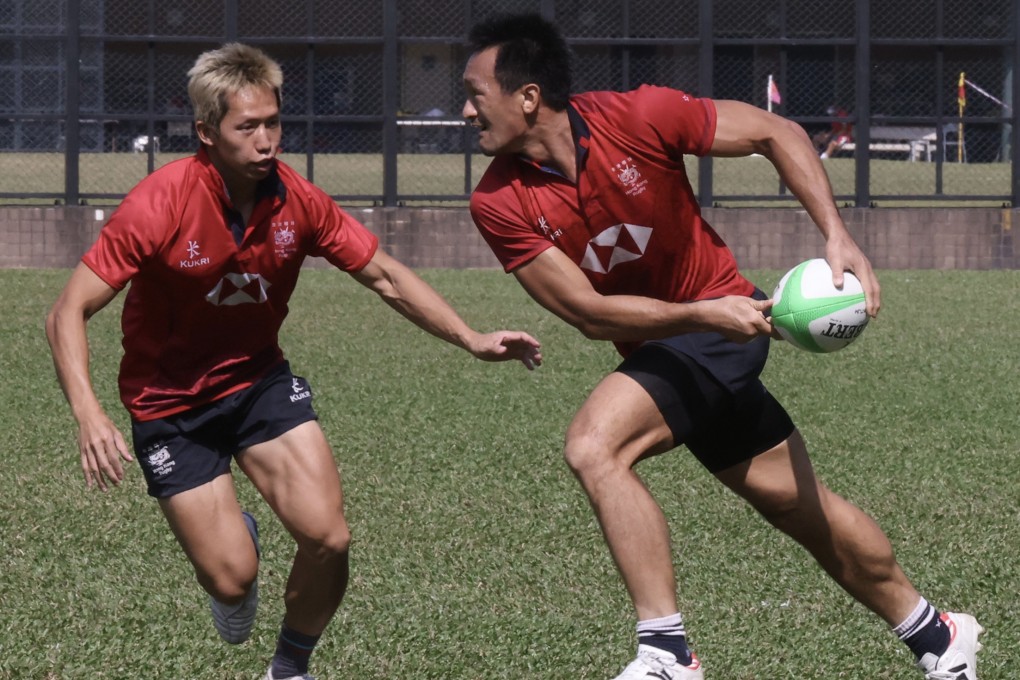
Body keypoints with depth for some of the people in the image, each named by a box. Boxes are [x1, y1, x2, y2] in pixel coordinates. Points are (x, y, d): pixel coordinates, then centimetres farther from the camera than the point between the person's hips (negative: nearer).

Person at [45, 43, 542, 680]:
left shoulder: (298, 201, -13)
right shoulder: (160, 204, -25)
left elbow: (387, 277, 0)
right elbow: (69, 313, -24)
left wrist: (473, 339, -11)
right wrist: (90, 416, -39)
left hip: (260, 381, 3)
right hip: (171, 405, -3)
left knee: (329, 537, -14)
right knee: (233, 578, -9)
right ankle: (236, 536, 30)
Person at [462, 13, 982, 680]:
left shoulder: (637, 117, -21)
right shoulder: (499, 204, -12)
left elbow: (777, 134, -9)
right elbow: (586, 310, -14)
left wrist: (838, 236, -18)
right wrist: (703, 314, -24)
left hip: (724, 320, -5)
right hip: (658, 343, 5)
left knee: (593, 446, -26)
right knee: (805, 506, 13)